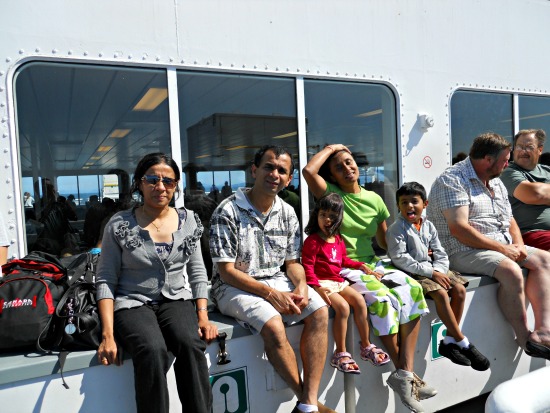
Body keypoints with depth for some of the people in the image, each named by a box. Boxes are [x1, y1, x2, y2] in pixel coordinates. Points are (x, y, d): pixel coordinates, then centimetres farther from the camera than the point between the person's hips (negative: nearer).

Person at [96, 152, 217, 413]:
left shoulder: (189, 221, 6)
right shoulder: (119, 225, -2)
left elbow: (197, 273, 8)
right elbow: (106, 280, -2)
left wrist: (203, 317, -4)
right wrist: (108, 334, -11)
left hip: (176, 300, 2)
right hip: (133, 304, -2)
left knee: (191, 344, -29)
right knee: (153, 351, -32)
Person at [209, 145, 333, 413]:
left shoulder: (287, 213, 6)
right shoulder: (227, 212, -12)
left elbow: (292, 262, 10)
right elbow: (226, 271, -13)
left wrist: (301, 286, -13)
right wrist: (271, 294, -20)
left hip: (276, 281, 6)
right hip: (235, 287, -5)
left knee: (319, 311, -18)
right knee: (274, 326, -31)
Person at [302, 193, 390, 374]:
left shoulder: (338, 239, 15)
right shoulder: (312, 240, -10)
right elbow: (307, 266, -15)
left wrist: (359, 265, 15)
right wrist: (316, 287, -25)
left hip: (339, 281, 7)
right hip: (322, 283, -7)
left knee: (359, 300, -10)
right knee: (343, 307, -25)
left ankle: (366, 346, 4)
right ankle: (340, 354, -12)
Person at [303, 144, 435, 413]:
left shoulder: (374, 199, 11)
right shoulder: (331, 193, -1)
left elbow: (384, 242, 16)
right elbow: (308, 171, -22)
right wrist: (331, 148, -6)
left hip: (372, 264, 5)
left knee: (412, 290, -20)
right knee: (383, 299, -30)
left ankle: (406, 373, -18)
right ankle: (401, 371, -11)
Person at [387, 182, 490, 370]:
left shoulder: (428, 226, 10)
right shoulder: (397, 229, -10)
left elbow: (440, 254, 10)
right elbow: (400, 259, -19)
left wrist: (438, 271, -12)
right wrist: (430, 273, -20)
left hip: (432, 269, 7)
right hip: (412, 273, -7)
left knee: (459, 289, -10)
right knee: (441, 294, -25)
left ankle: (449, 340, -3)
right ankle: (464, 343, -12)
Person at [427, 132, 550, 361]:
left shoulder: (496, 182, 18)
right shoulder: (452, 180, -13)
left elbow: (509, 219, 22)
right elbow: (458, 229, -23)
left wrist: (518, 245, 0)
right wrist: (501, 248, -18)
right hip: (464, 252, -10)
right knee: (511, 271, -29)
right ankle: (524, 338, -10)